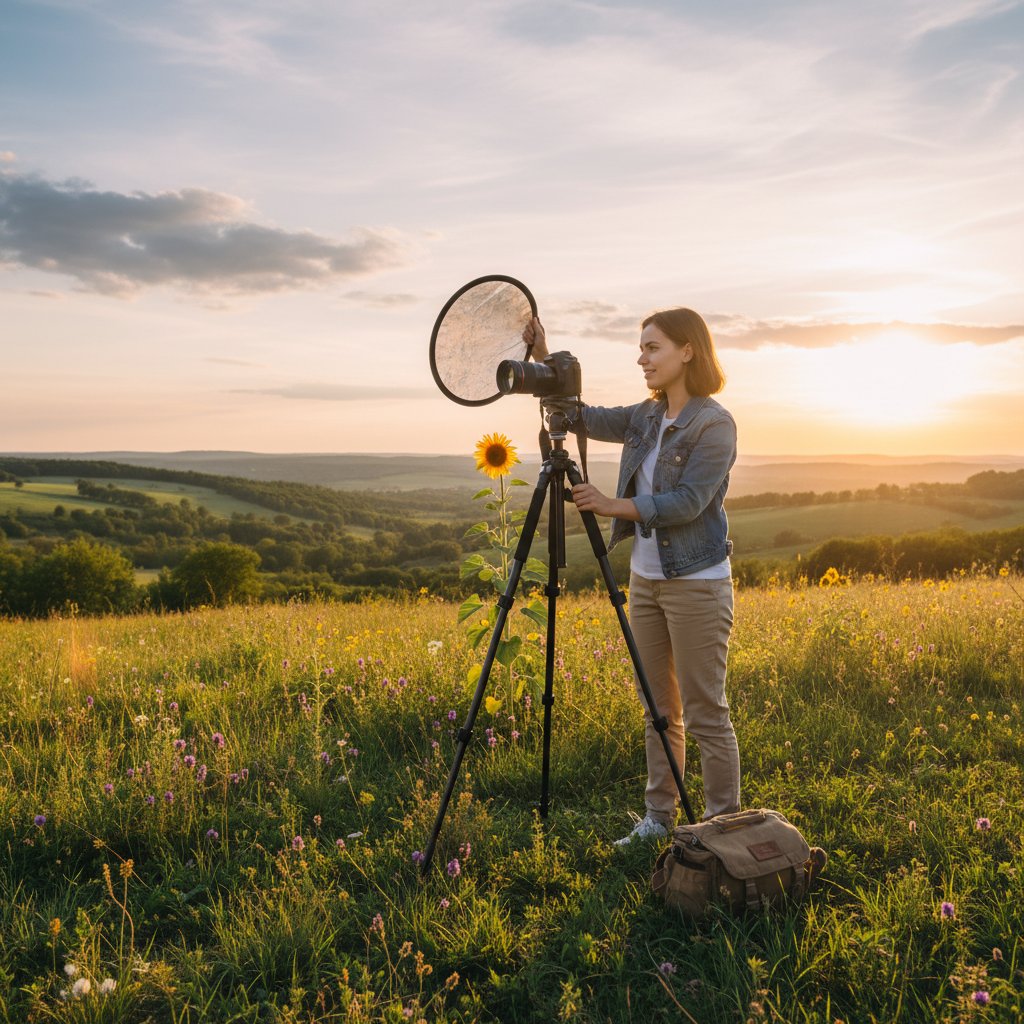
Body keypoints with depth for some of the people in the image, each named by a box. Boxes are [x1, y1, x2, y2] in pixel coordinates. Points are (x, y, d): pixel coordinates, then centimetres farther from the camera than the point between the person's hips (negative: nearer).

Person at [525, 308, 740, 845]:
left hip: (697, 583, -7)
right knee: (658, 710, 14)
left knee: (705, 714, -1)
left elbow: (688, 502, -19)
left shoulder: (714, 424, -12)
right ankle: (658, 818, 25)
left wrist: (614, 505, -21)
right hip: (645, 579, 8)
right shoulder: (647, 418, 10)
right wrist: (543, 360, 3)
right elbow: (582, 417, 12)